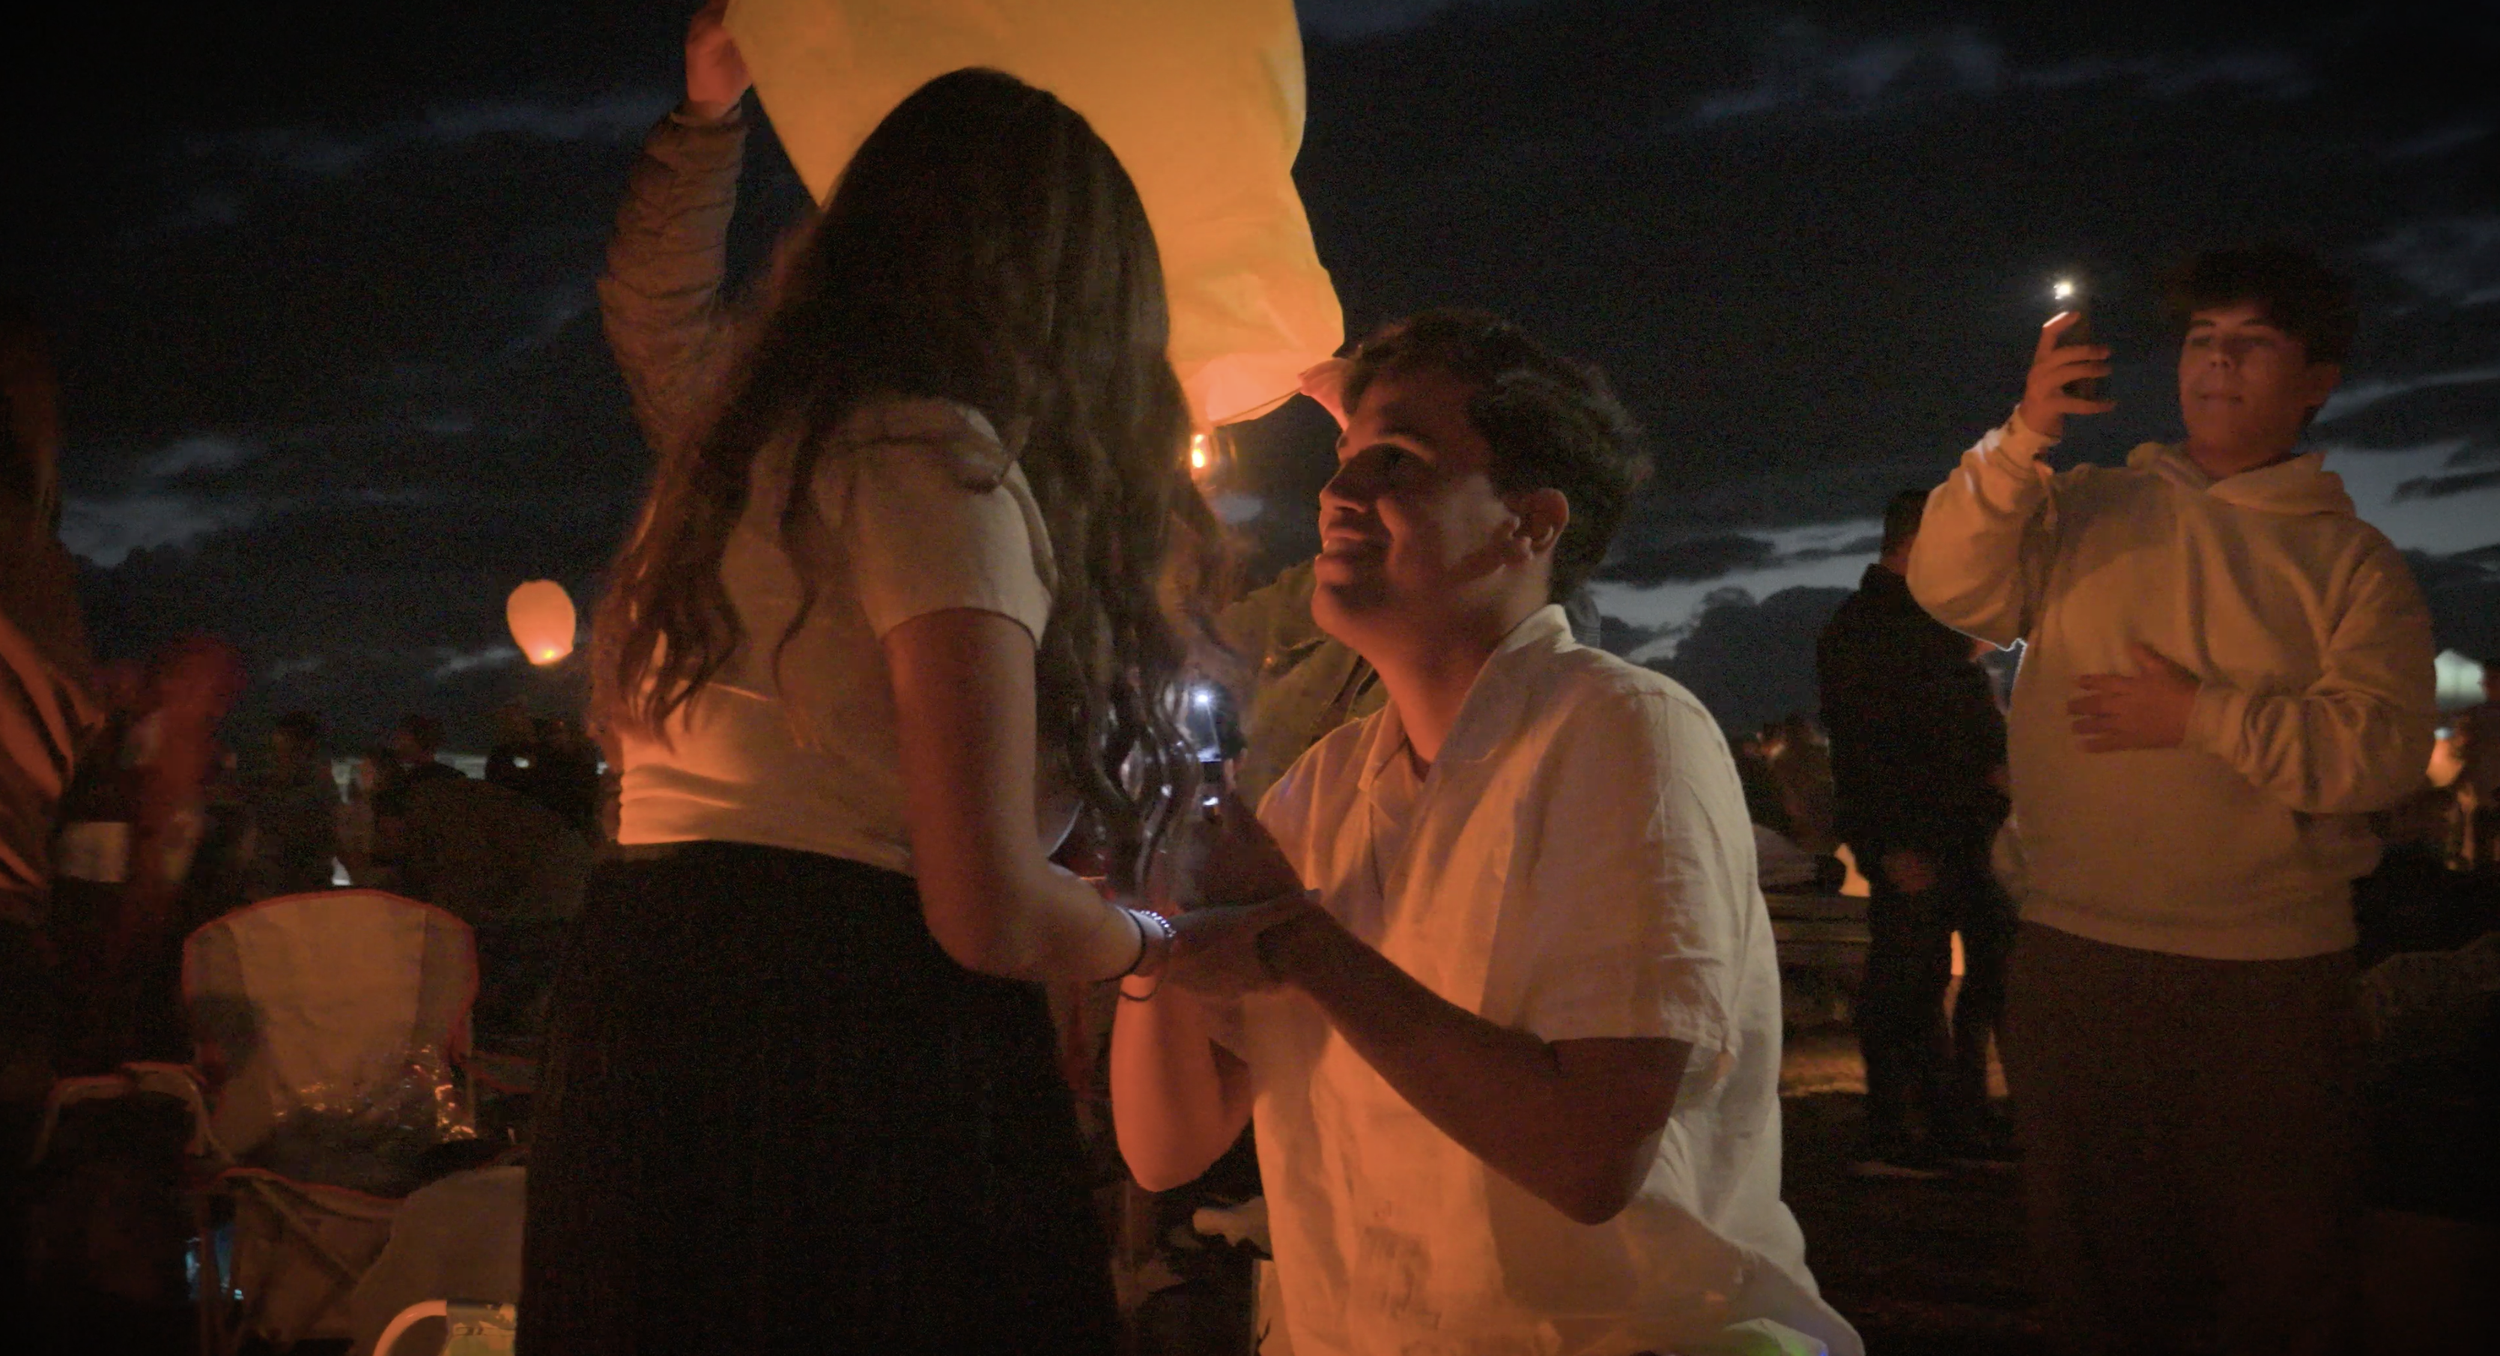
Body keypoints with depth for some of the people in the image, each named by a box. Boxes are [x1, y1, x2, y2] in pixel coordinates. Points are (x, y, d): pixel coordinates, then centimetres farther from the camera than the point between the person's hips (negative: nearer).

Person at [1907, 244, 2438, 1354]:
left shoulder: (2349, 558, 3)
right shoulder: (2085, 510, 9)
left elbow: (2385, 748, -10)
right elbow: (1953, 588, -8)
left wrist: (2202, 717, -15)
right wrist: (2022, 443, -21)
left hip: (2271, 970, -1)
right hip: (2074, 950, 2)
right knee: (2094, 1261, 14)